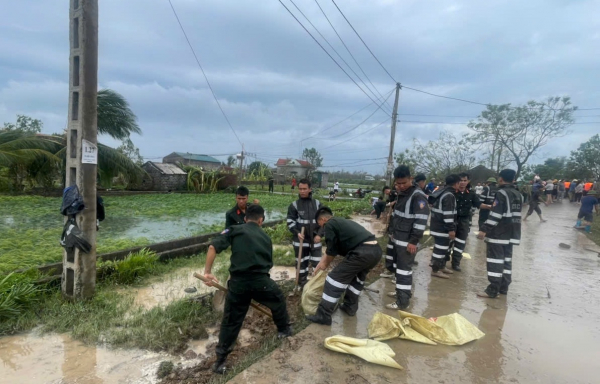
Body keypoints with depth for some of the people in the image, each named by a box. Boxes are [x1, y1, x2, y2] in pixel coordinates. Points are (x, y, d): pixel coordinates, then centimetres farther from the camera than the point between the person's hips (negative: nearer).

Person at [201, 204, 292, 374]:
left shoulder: (235, 230, 7)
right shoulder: (265, 237, 17)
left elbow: (213, 247, -6)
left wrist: (207, 271, -1)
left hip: (238, 282, -1)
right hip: (261, 281, 1)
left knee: (231, 321, 13)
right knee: (278, 300, 31)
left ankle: (220, 361, 21)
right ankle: (284, 329, 51)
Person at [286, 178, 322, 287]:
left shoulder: (317, 203, 1)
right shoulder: (294, 205, -4)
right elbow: (290, 222, -4)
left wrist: (319, 234, -8)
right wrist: (297, 233, -20)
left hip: (315, 239, 1)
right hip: (300, 239, -1)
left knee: (318, 262, 6)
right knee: (301, 262, 9)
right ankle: (303, 283, 23)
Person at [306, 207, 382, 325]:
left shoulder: (329, 225, 5)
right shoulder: (342, 222, 32)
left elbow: (332, 250, 7)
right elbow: (337, 247, 38)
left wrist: (325, 264, 25)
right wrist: (325, 261, 44)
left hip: (362, 252, -9)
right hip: (376, 250, 9)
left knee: (335, 278, 1)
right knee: (358, 276, 32)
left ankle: (323, 315, 6)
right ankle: (350, 307, 40)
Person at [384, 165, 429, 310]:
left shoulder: (418, 196, -18)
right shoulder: (402, 193, 11)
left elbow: (421, 220, -22)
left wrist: (414, 241, -21)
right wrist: (393, 232, 19)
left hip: (407, 241, -9)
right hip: (397, 238, 9)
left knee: (404, 268, -3)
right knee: (397, 266, 19)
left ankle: (403, 301, 5)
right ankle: (403, 290, 36)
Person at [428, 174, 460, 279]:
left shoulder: (441, 193, 15)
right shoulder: (449, 195, -18)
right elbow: (448, 214, -24)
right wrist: (451, 229, -22)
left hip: (436, 225, 11)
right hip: (442, 228, -11)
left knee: (441, 247, 20)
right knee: (441, 248, -3)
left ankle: (441, 266, 32)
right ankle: (435, 270, 4)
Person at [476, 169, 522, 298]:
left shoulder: (501, 193, -14)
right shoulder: (518, 195, 13)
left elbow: (495, 215, -21)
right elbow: (515, 214, 20)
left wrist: (484, 229, -19)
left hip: (498, 234, -9)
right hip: (511, 234, 9)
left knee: (495, 260, -6)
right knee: (507, 259, 14)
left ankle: (493, 290, -4)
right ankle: (503, 287, 21)